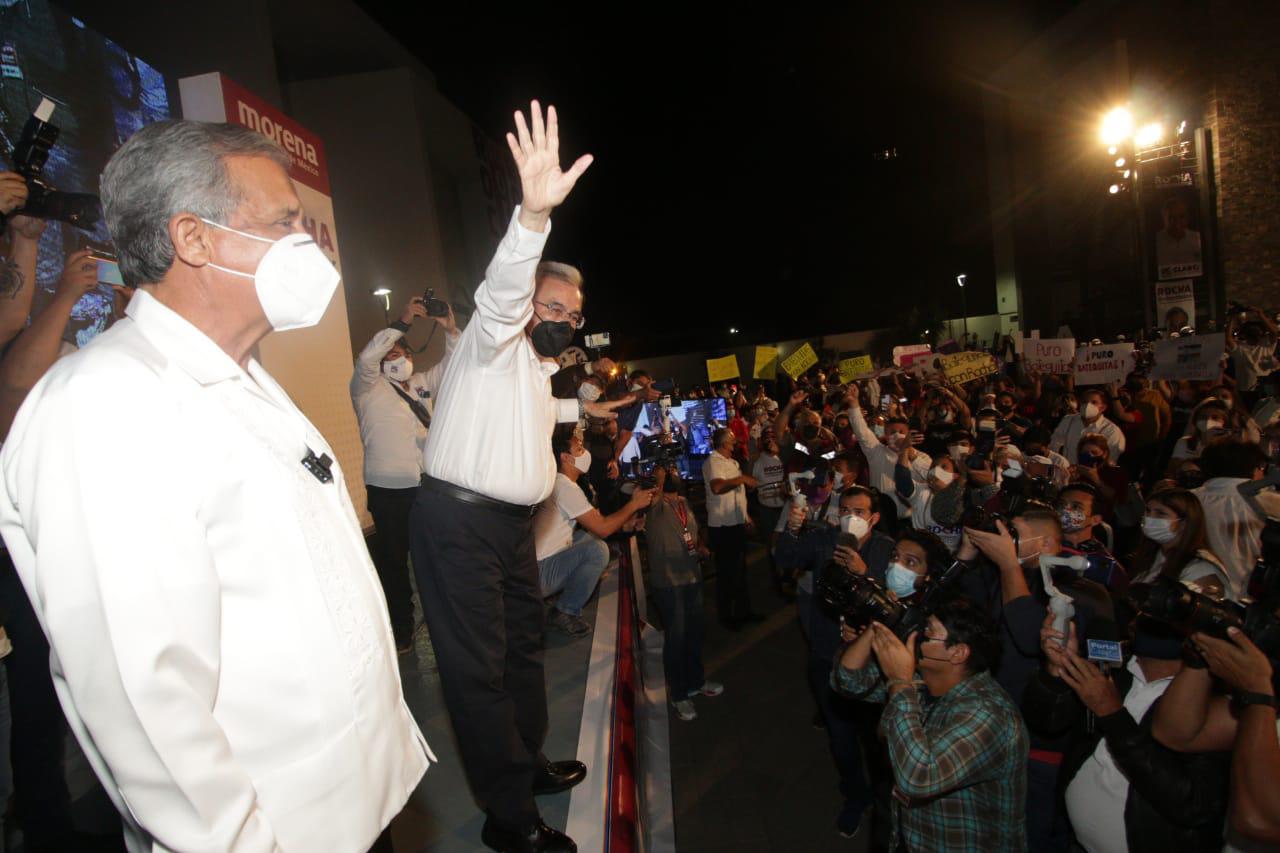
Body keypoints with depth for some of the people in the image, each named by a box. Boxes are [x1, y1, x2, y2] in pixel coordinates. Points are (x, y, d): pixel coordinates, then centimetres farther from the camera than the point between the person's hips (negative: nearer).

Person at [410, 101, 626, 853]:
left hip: (513, 523, 10)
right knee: (479, 668, -2)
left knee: (524, 645, 20)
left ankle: (528, 763, 40)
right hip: (461, 523, -10)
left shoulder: (539, 366, 17)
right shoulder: (496, 341, -9)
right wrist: (535, 214, -47)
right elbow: (503, 288, -31)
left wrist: (581, 409, 48)